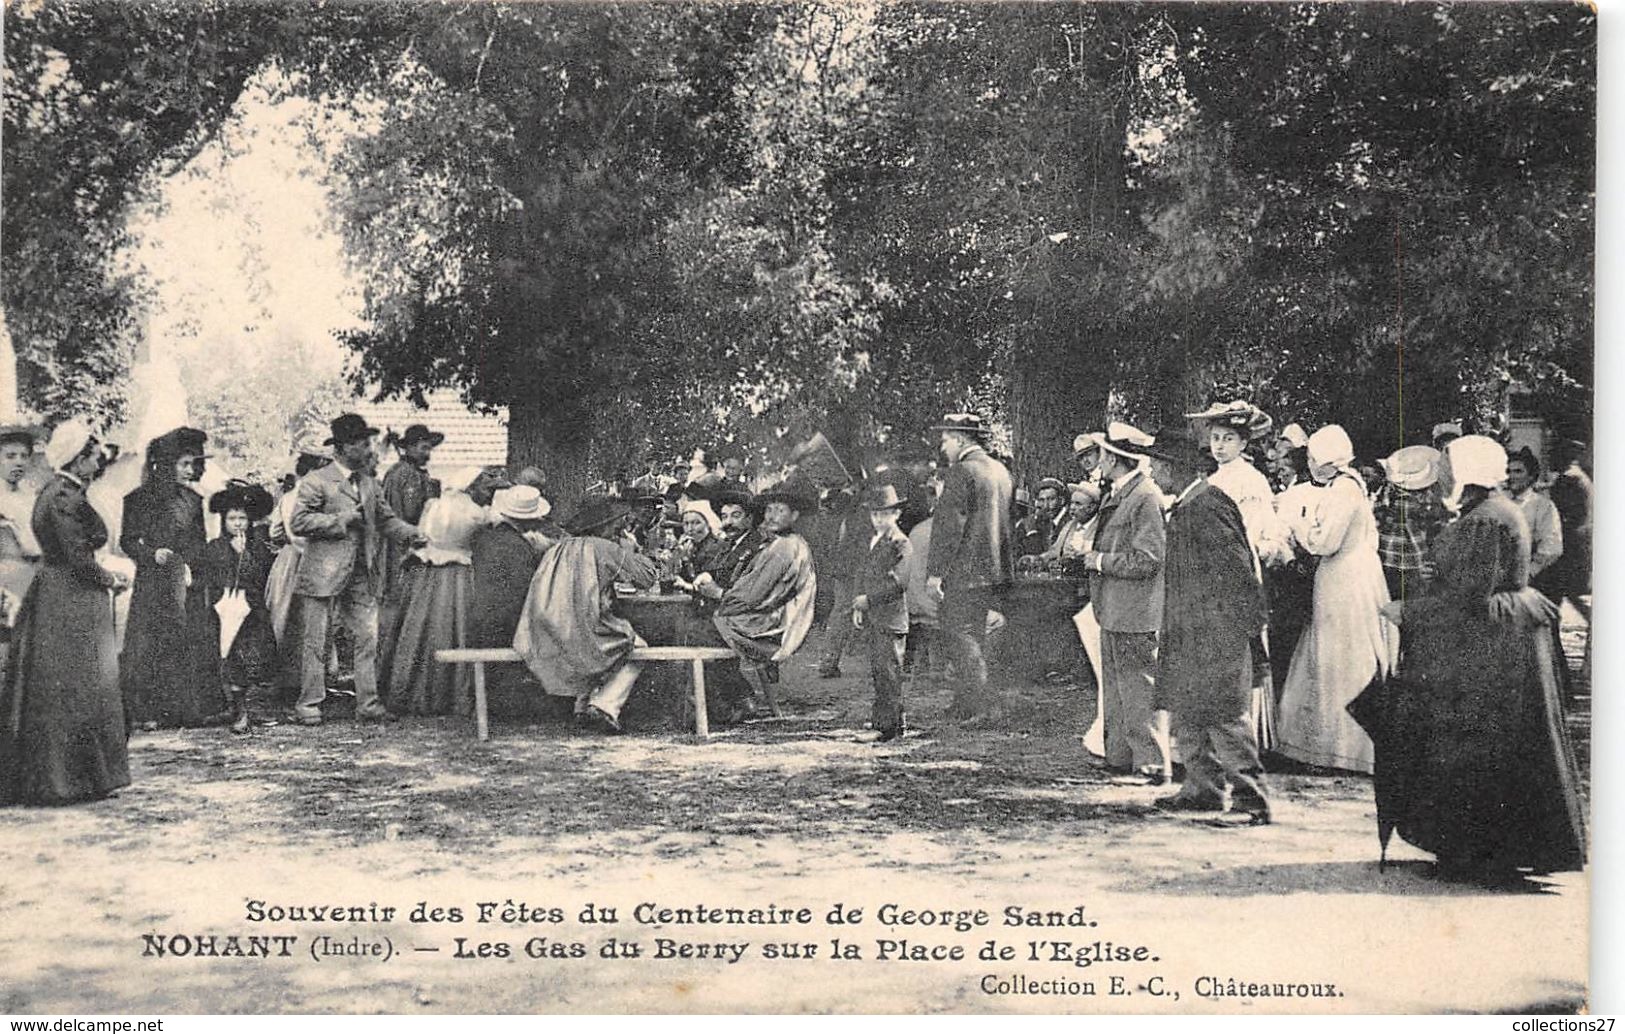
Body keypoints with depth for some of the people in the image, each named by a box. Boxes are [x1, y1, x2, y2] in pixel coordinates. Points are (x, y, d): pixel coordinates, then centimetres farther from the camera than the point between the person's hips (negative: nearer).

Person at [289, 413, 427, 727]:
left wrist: (412, 534, -4)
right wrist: (342, 520, -16)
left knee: (368, 639, 4)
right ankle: (309, 704, 9)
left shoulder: (369, 483, 15)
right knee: (316, 642, 1)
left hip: (362, 577, 6)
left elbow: (386, 518, 15)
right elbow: (298, 522, -14)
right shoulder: (316, 481, -7)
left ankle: (368, 703, 9)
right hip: (324, 576, -6)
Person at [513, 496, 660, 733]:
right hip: (585, 636, -7)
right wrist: (631, 548, 13)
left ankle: (583, 704, 25)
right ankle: (605, 706, 3)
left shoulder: (557, 551, 15)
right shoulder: (605, 549, -4)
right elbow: (648, 576, -2)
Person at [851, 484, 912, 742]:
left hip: (891, 617, -8)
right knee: (877, 670, 12)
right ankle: (881, 717, 20)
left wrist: (869, 599, -18)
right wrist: (857, 607, 10)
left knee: (889, 671, -6)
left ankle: (891, 724, -3)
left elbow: (900, 580, -18)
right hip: (871, 618, 8)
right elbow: (861, 574, 21)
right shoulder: (872, 541, 18)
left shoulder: (900, 543, -8)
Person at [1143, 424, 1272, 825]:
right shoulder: (1184, 509, 15)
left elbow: (1237, 565, -19)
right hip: (1188, 632, 11)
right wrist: (1168, 626, 20)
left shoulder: (1208, 506, -16)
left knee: (1226, 716, -8)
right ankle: (1203, 788, 23)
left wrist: (1250, 619, -16)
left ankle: (1250, 798, -4)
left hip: (1217, 632, -11)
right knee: (1185, 710, 15)